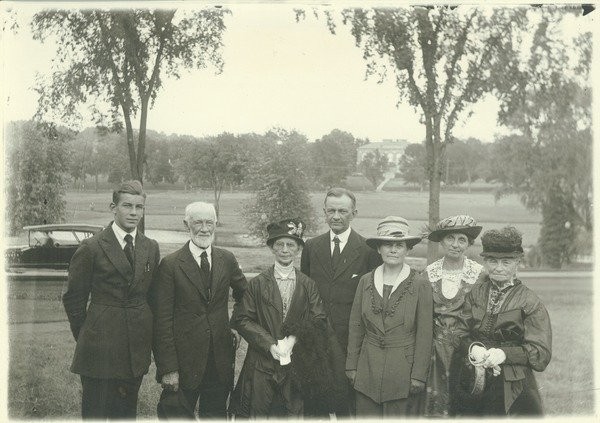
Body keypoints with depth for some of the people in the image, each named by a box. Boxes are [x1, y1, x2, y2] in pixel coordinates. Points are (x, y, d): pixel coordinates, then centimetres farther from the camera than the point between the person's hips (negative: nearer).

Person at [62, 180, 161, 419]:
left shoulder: (151, 248, 8)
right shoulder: (92, 248, -6)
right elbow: (74, 298, 0)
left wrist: (144, 330, 11)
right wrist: (85, 337, 3)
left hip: (137, 345, 4)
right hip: (101, 344, -4)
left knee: (127, 411, 12)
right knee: (95, 412, 3)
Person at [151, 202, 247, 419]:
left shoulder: (227, 260, 6)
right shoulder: (170, 265, -7)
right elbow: (162, 321, -9)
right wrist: (168, 368, -12)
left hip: (220, 360, 4)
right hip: (184, 362, -4)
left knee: (215, 415, 12)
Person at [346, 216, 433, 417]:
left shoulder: (420, 285, -5)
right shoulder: (366, 281, 5)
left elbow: (424, 334, -4)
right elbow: (355, 327, 9)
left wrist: (418, 375, -6)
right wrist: (351, 366, 7)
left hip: (403, 369, -3)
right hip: (368, 369, 3)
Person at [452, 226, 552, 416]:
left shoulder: (529, 301, -3)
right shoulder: (475, 294, 8)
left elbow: (541, 353, -7)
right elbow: (460, 334, 6)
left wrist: (505, 354, -21)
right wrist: (473, 348, -16)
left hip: (513, 389, -3)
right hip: (473, 385, 3)